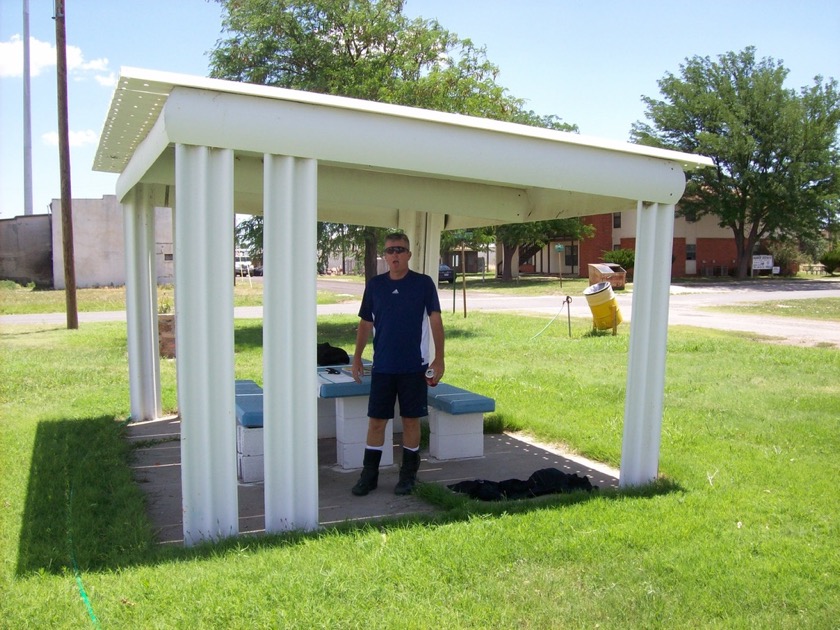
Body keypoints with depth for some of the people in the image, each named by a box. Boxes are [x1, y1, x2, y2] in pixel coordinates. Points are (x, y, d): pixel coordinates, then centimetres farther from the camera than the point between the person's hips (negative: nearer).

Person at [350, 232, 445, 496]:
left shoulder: (424, 283, -3)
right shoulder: (374, 284, 5)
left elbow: (435, 321, -3)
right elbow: (365, 323, 11)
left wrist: (439, 358, -8)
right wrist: (357, 358, 8)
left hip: (414, 367, -2)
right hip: (382, 366, 2)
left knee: (411, 420, 6)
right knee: (376, 420, 5)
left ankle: (408, 474, 21)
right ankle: (369, 474, 16)